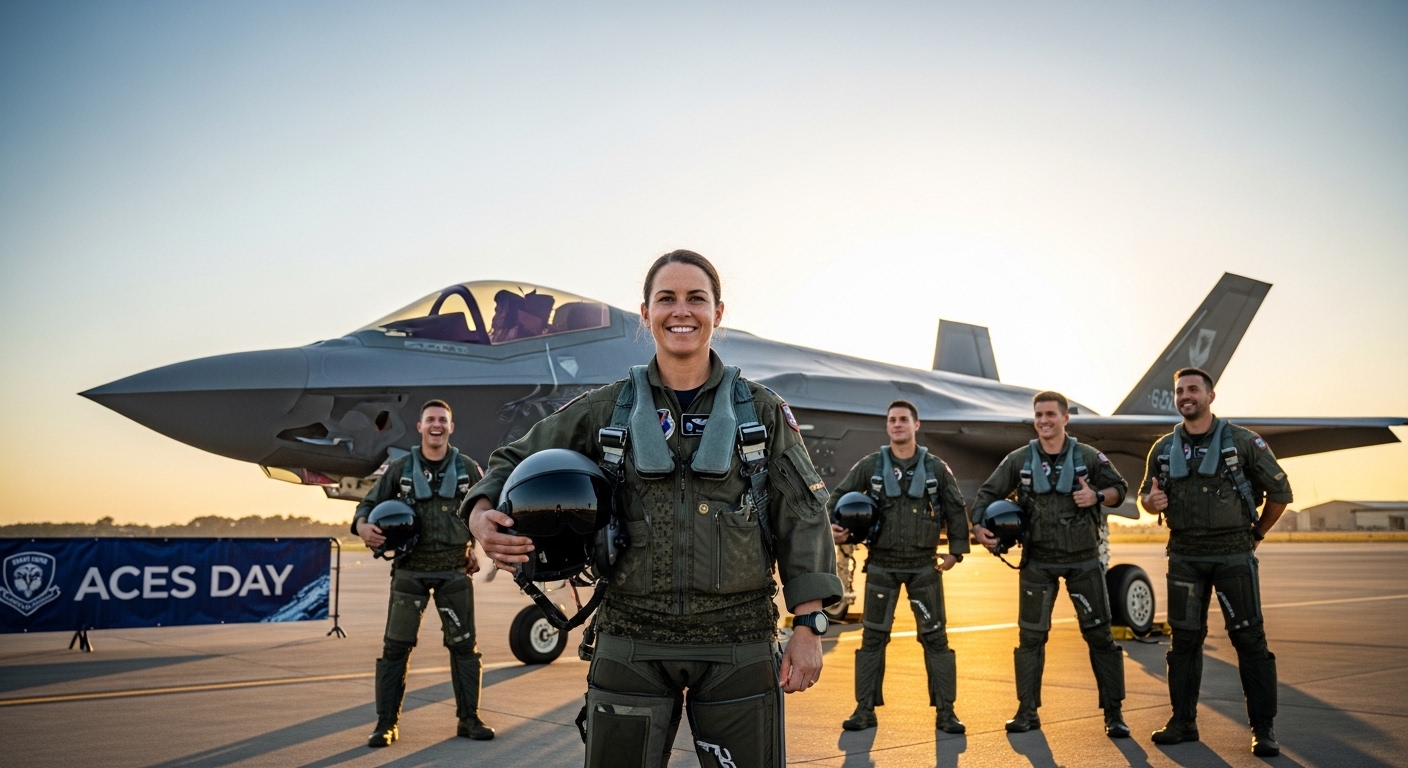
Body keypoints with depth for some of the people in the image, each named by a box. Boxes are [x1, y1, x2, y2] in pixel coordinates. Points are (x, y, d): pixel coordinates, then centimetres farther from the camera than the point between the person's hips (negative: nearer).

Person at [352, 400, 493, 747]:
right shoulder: (400, 469, 2)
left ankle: (469, 719, 18)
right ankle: (386, 724, 10)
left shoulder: (467, 469, 3)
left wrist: (478, 549, 7)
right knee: (395, 647, 0)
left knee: (464, 646, 6)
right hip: (410, 571, -1)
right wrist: (363, 525, -15)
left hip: (454, 571, 1)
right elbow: (369, 503, 6)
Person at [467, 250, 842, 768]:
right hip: (631, 646, 1)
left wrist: (808, 627, -3)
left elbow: (802, 521, 4)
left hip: (738, 647, 0)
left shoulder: (762, 411, 6)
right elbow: (517, 463, 12)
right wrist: (482, 513, -10)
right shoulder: (606, 409, 6)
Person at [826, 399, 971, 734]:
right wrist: (832, 524, -13)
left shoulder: (935, 467, 2)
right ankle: (865, 709, 13)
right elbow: (838, 497, 5)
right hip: (881, 565, 0)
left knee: (935, 637, 3)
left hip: (924, 566, 0)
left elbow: (955, 509, 7)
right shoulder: (869, 465, 1)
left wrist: (956, 550, 1)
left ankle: (945, 711, 13)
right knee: (873, 637, 4)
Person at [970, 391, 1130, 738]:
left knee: (1099, 634, 2)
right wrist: (978, 526, -14)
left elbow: (1119, 489, 7)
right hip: (1038, 562, 1)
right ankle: (1027, 711, 17)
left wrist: (1097, 496, -14)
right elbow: (988, 494, 3)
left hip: (1084, 560, -1)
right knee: (1031, 637, 5)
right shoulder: (1019, 460, 0)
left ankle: (1113, 712, 14)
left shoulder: (1088, 457, -2)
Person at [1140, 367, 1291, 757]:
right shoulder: (1164, 449, 5)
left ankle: (1263, 729, 8)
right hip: (1185, 556, 3)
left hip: (1233, 555, -3)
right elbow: (1145, 494, 15)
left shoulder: (1241, 441, -5)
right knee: (1184, 640, 8)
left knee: (1250, 639, -1)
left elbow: (1280, 491, 3)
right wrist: (1152, 501, -8)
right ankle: (1183, 722, 17)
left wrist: (1257, 534, 6)